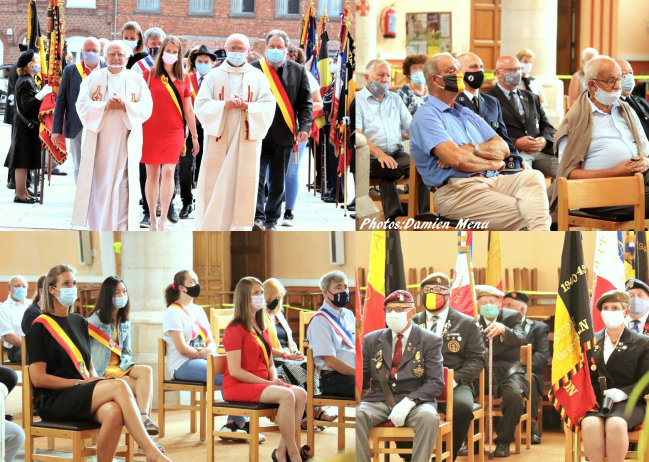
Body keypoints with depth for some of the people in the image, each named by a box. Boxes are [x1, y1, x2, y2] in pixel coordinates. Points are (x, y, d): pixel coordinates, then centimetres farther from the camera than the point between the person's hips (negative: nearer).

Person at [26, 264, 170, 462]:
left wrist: (93, 379, -1)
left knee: (113, 412, -33)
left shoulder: (80, 322, 19)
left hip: (82, 397, 6)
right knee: (119, 386, -29)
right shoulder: (40, 326, -1)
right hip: (53, 400, -5)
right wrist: (80, 383, -11)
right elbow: (38, 378, -8)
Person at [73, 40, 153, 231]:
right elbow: (82, 105, -2)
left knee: (122, 188, -6)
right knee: (99, 185, 2)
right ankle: (97, 228, 9)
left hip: (126, 143, -1)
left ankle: (119, 228, -5)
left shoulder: (137, 81, 8)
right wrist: (105, 106, -18)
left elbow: (146, 108, -2)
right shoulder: (93, 78, 8)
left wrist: (125, 106, -19)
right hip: (98, 142, 1)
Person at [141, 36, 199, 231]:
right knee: (152, 174, 3)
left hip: (174, 131, 1)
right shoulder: (149, 75, 1)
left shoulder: (183, 79, 9)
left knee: (168, 172, -11)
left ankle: (163, 221, -9)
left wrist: (194, 136, 13)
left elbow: (188, 109, 12)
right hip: (151, 130, -1)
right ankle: (153, 219, 12)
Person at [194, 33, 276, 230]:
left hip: (246, 142, 0)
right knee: (214, 188, -3)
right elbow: (201, 105, -2)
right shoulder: (214, 75, 7)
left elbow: (268, 107, -1)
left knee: (242, 188, -1)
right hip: (218, 142, 0)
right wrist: (224, 105, -18)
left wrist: (247, 106, -17)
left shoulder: (258, 77, 8)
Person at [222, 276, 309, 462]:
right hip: (237, 386, -8)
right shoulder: (235, 329, -10)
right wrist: (267, 383, -17)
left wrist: (274, 379, -5)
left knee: (301, 394, -17)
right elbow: (235, 370, -16)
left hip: (261, 383, 8)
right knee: (286, 395, -30)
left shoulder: (262, 328, 17)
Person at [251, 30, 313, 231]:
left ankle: (272, 220, 19)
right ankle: (258, 218, -10)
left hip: (284, 137, 2)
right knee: (257, 178, -10)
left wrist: (304, 127, -7)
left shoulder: (298, 71, 7)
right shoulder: (253, 69, 1)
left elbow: (306, 103, 6)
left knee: (278, 183, 10)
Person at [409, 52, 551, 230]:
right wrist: (493, 164, 1)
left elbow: (503, 149, 15)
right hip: (455, 192, -7)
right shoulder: (426, 116, 0)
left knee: (532, 176, -23)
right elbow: (455, 159, -15)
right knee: (520, 213, -26)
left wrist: (473, 149, -6)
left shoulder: (468, 115, 27)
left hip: (490, 182, 7)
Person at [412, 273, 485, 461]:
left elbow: (477, 359, 5)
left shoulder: (466, 323, 10)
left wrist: (455, 379, -13)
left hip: (453, 385, -1)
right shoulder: (413, 322, 16)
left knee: (463, 406, -37)